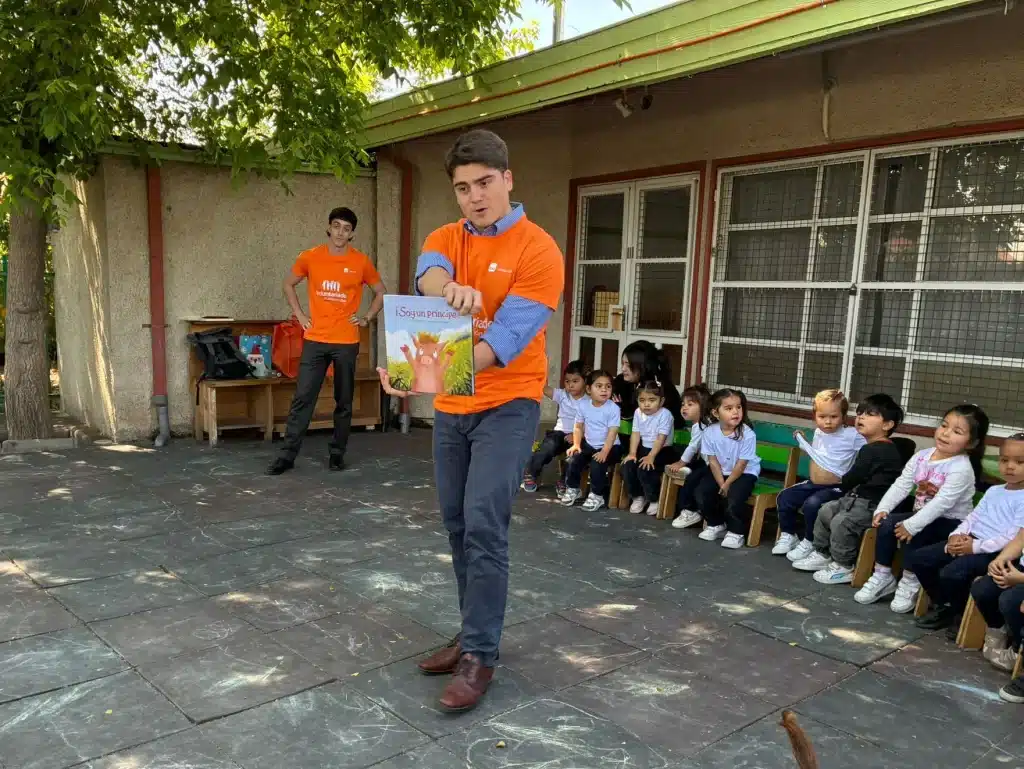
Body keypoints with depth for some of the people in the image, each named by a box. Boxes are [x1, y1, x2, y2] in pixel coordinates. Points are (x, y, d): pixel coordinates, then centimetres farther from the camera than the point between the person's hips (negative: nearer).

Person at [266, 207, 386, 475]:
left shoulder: (361, 262, 0)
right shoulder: (310, 257, 2)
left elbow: (381, 293, 13)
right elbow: (289, 284, 16)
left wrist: (366, 318, 2)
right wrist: (299, 314, 6)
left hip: (346, 342, 0)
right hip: (315, 340, 0)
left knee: (344, 401, 7)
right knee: (302, 398, -1)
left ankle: (337, 453, 19)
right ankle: (287, 455, 5)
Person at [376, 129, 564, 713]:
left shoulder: (538, 250, -12)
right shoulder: (446, 238, 6)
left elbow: (505, 340, -22)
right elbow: (428, 274, -19)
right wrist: (451, 288, -44)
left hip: (506, 404, -6)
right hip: (450, 407, 6)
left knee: (483, 525, -12)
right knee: (457, 525, 12)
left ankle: (481, 656, 2)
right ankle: (475, 634, 27)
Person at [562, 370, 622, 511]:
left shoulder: (613, 408, -17)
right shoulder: (583, 405, -4)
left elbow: (612, 432, -20)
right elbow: (578, 427, 4)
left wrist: (604, 452, -29)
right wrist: (576, 444, -10)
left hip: (609, 446, -4)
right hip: (588, 444, 4)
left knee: (597, 464, -28)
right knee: (574, 459, -16)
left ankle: (597, 495, -7)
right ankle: (573, 488, 9)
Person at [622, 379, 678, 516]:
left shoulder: (665, 414, -18)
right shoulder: (638, 413, 0)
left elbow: (661, 439, -21)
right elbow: (636, 434, 0)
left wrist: (651, 456, -26)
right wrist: (632, 453, -11)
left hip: (662, 451, -6)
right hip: (644, 448, 6)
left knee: (644, 469, -27)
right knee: (627, 466, -15)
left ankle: (655, 500, -5)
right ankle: (638, 497, 4)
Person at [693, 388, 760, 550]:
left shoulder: (747, 434, -24)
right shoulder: (709, 433, -14)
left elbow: (741, 465, -18)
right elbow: (713, 462, -8)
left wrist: (727, 484, -15)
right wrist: (721, 484, -15)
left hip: (745, 473, -4)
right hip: (720, 472, 4)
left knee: (734, 497, -28)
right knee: (701, 492, -12)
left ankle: (736, 532, -4)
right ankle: (716, 525, 11)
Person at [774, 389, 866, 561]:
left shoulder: (852, 435, -14)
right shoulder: (818, 432, 7)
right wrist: (802, 440, 18)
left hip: (835, 488, -7)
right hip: (813, 484, 7)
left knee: (811, 504, -31)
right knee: (784, 497, -2)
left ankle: (809, 543, -8)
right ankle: (789, 535, 17)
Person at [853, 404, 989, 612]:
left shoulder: (961, 468, -22)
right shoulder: (922, 456, -1)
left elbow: (942, 504, -30)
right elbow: (901, 485, -4)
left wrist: (912, 525, -33)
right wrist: (883, 508, -17)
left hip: (951, 523, -6)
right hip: (924, 515, 7)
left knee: (912, 533, -30)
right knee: (886, 523, -15)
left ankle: (910, 584, -9)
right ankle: (882, 577, -1)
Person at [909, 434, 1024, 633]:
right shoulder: (993, 491, 18)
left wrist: (975, 547, -20)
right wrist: (957, 534, -3)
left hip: (994, 551, -8)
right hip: (969, 541, 8)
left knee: (951, 573, -33)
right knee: (915, 558, -4)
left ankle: (961, 614, -2)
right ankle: (942, 605, 15)